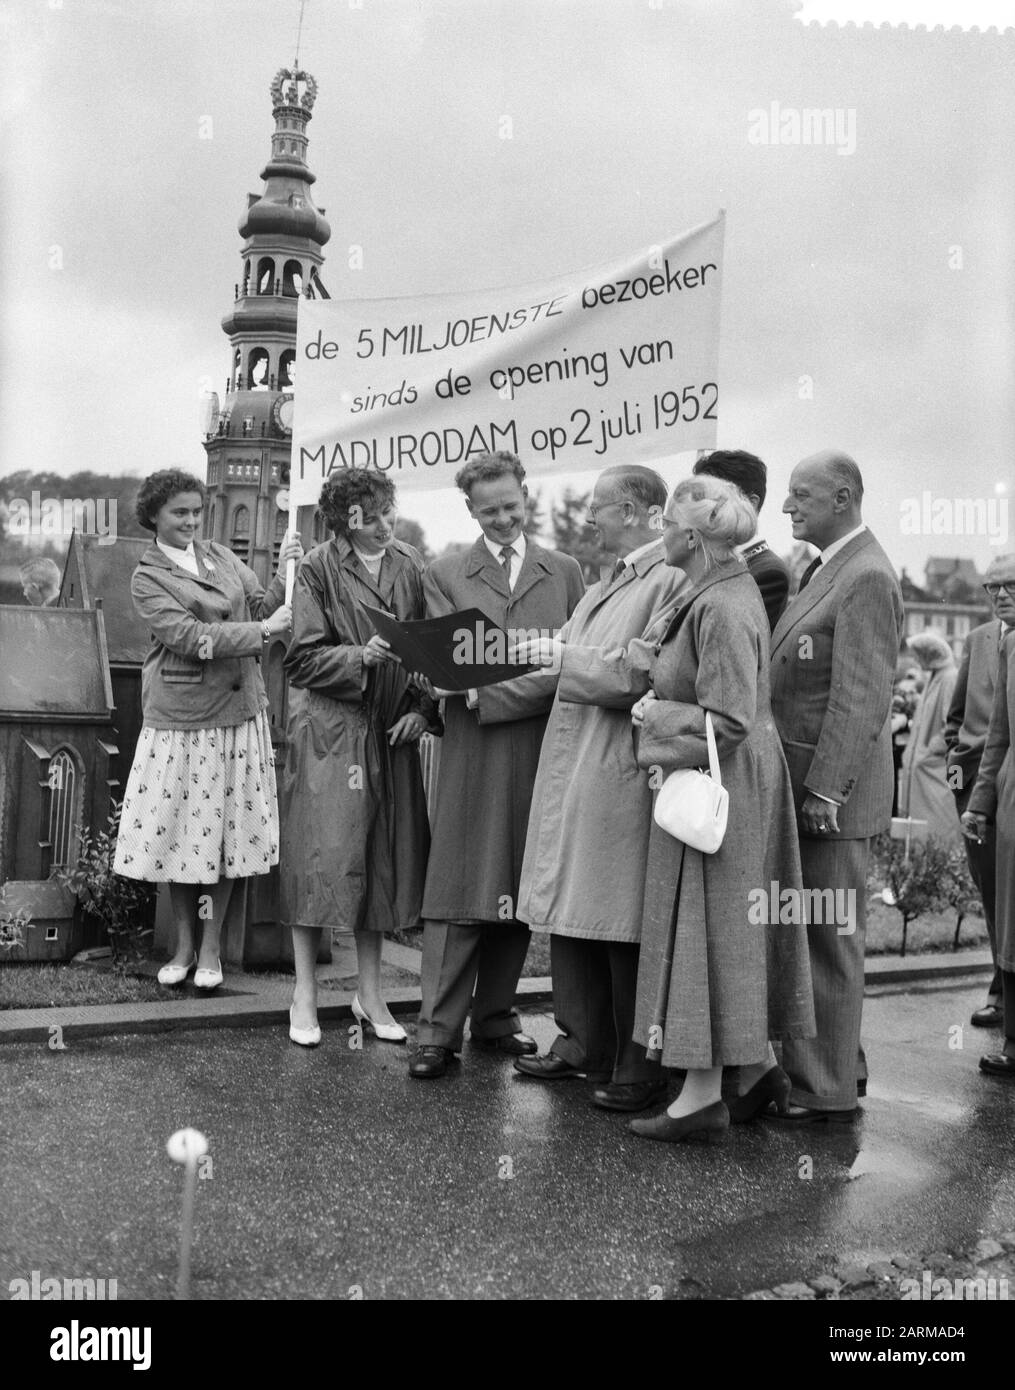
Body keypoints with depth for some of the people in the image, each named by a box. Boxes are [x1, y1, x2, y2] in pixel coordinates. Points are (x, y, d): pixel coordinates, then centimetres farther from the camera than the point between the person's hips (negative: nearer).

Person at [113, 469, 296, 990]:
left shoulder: (221, 557, 12)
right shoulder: (147, 577, -3)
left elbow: (261, 607, 9)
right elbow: (189, 636, -15)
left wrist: (284, 576, -9)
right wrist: (262, 630, -19)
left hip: (238, 711, 4)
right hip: (181, 716, -3)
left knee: (225, 829, 6)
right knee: (179, 829, 4)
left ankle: (211, 947, 18)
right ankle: (183, 945, 21)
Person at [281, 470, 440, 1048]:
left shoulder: (411, 565, 7)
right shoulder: (319, 569, -6)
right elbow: (303, 660, -8)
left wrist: (421, 708, -2)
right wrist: (361, 656, -22)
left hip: (391, 735, 4)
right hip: (329, 731, -4)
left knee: (385, 859, 9)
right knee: (323, 856, -2)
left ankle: (370, 993, 21)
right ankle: (306, 994, 11)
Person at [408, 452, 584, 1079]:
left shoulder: (565, 572, 13)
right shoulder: (446, 576, 7)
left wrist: (494, 684, -10)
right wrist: (543, 665, -15)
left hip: (544, 752, 3)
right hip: (474, 754, -2)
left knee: (522, 889, 8)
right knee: (461, 890, -3)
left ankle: (495, 1016, 21)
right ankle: (439, 1031, 2)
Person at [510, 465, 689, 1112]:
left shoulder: (674, 579, -12)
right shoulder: (604, 584, 18)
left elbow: (643, 677, -19)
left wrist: (564, 657, -11)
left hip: (620, 772, -9)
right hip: (572, 767, 9)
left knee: (623, 925, -1)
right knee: (569, 913, 14)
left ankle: (640, 1066, 13)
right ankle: (583, 1042, 27)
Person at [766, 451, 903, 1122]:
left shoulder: (867, 578, -15)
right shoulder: (824, 568, 15)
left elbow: (861, 699, -21)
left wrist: (825, 791, -22)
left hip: (833, 789, -10)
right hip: (801, 783, 10)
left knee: (831, 938, 0)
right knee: (811, 933, 17)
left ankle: (830, 1090, 11)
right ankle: (837, 1061, 31)